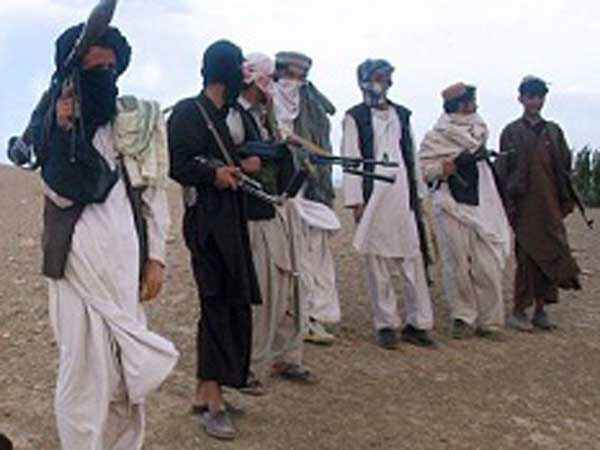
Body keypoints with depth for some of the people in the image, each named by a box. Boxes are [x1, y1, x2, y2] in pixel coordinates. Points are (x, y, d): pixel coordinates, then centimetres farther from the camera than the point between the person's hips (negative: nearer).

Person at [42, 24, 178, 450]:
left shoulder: (137, 122, 8)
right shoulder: (58, 120, 1)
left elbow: (154, 191, 9)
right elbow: (62, 192, -11)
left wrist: (156, 256, 4)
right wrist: (64, 130, -19)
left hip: (127, 257, 3)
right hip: (79, 259, -3)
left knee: (127, 365, 9)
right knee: (87, 365, -2)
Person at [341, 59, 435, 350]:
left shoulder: (402, 114, 17)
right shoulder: (355, 117, 3)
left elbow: (412, 155, 18)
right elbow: (351, 160, -2)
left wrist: (418, 193, 13)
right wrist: (355, 200, -9)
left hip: (403, 196, 4)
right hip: (373, 197, -3)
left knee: (413, 258, -1)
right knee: (377, 262, 0)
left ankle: (417, 322, 7)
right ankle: (385, 324, 9)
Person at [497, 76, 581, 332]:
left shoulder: (554, 131, 13)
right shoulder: (511, 132, 2)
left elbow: (565, 167, 13)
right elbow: (502, 171, -1)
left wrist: (566, 201, 6)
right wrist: (508, 205, -7)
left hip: (550, 206, 4)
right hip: (525, 205, -4)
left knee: (548, 256, 5)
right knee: (527, 257, -5)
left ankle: (540, 310, 14)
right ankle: (519, 312, 4)